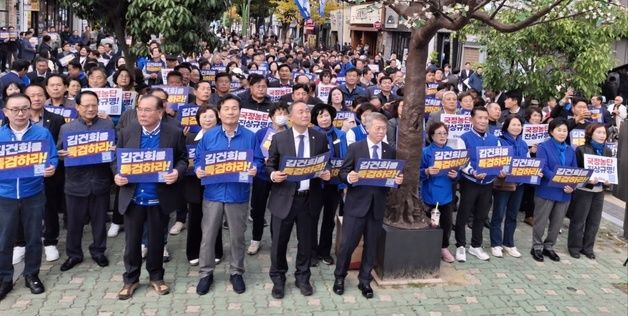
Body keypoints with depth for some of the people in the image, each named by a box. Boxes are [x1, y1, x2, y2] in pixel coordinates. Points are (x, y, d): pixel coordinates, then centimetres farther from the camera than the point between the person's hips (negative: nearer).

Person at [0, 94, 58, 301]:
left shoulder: (43, 133, -3)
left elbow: (52, 159, -2)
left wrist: (51, 168, -23)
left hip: (33, 195, 0)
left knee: (33, 238, 12)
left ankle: (31, 275, 29)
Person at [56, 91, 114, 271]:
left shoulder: (108, 125, 3)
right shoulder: (66, 128, 4)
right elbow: (59, 152, 6)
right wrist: (61, 154, -16)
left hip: (100, 182, 0)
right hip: (76, 183, 0)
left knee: (99, 220, 12)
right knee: (74, 222, 10)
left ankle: (98, 251, 29)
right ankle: (73, 254, 27)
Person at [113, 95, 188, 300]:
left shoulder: (174, 133, -5)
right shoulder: (127, 132, 0)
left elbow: (183, 158, 1)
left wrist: (177, 172, -19)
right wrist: (117, 175, -13)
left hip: (160, 197, -1)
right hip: (133, 197, 1)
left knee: (156, 239, 14)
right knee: (132, 241, 11)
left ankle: (156, 277, 33)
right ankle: (131, 279, 29)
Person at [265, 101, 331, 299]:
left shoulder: (320, 138, 4)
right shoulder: (279, 138, -1)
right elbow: (269, 165, 3)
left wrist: (327, 173, -9)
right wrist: (273, 175, -18)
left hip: (309, 198, 2)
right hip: (284, 197, -1)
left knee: (306, 241, 13)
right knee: (279, 241, 7)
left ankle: (302, 278, 32)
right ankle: (278, 279, 26)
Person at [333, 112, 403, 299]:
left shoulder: (390, 152, 7)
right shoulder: (355, 148, -2)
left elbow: (394, 176, 10)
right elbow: (342, 173, -3)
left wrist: (398, 180, -12)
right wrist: (348, 177, -24)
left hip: (377, 205, 3)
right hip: (356, 204, -3)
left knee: (371, 245, 10)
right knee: (347, 243, 1)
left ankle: (365, 280, 25)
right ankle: (339, 277, 21)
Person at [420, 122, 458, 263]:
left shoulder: (451, 152, 6)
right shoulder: (425, 152, -8)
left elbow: (457, 172, 10)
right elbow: (418, 174, -9)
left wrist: (455, 175, -11)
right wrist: (427, 172, -28)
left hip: (446, 194, 4)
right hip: (430, 194, -4)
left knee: (447, 223, 9)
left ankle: (444, 248, 27)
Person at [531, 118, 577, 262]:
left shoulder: (570, 150, 11)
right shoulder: (544, 147, -7)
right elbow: (543, 168, -18)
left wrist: (572, 186, -11)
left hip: (565, 193, 5)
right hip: (546, 191, -5)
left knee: (557, 223, 13)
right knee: (541, 222, 4)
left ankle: (549, 247, 29)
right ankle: (537, 247, 18)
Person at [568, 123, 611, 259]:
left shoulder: (607, 151, 9)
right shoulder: (581, 150, -7)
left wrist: (608, 180, -6)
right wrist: (587, 179, -22)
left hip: (599, 191, 5)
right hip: (583, 190, -5)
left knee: (594, 221, 10)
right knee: (578, 220, 3)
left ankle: (588, 247, 23)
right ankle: (574, 246, 16)